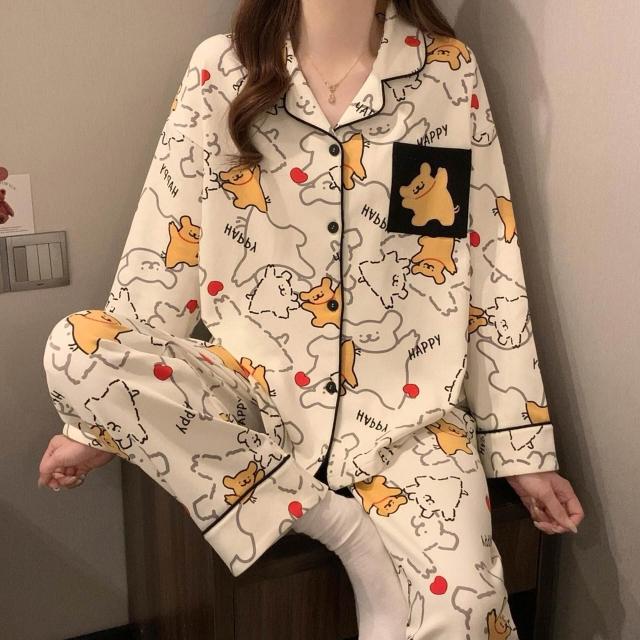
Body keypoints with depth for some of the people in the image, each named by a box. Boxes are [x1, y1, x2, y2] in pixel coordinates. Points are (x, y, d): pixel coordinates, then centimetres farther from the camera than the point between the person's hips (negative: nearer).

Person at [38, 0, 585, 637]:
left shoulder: (449, 72, 0)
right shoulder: (222, 67, 0)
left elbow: (494, 272, 1)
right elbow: (163, 251, 1)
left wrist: (524, 448, 1)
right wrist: (98, 424, 2)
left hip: (408, 411, -2)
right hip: (255, 387, 3)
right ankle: (351, 531, -15)